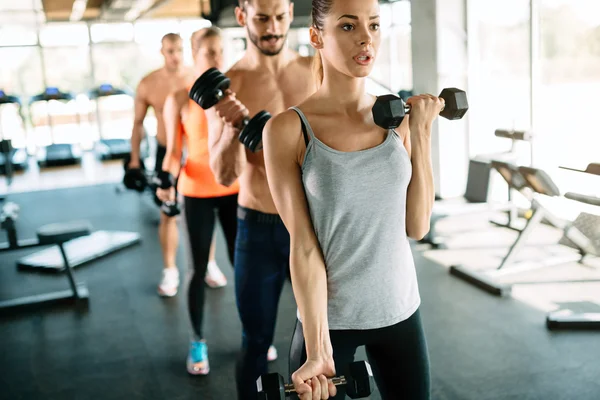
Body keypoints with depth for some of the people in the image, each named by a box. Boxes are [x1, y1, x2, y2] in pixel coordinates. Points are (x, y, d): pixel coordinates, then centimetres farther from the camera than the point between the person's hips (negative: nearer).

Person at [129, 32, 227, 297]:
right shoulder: (147, 85, -7)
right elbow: (138, 122, 4)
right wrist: (135, 158, 2)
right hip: (166, 153, 0)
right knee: (168, 214, 5)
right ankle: (170, 270, 18)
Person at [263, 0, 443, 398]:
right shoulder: (288, 129, -12)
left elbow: (417, 226, -3)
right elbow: (303, 245, -14)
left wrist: (421, 133, -7)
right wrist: (317, 351, -17)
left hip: (400, 310, 4)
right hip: (328, 317, -3)